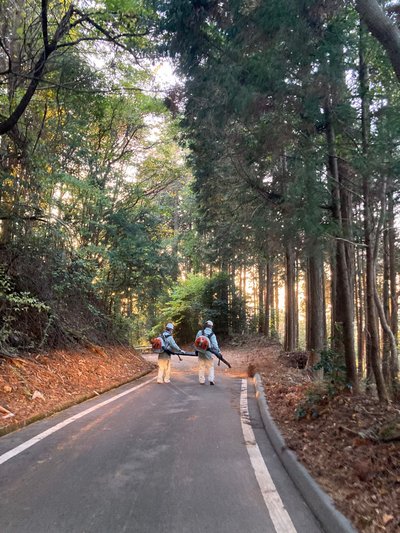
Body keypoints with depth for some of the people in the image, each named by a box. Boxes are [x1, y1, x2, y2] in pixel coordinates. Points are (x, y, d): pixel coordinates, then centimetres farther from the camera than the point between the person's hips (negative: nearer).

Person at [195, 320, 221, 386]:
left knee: (201, 367, 10)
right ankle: (211, 379, -2)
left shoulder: (200, 332, -3)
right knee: (210, 367, 9)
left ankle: (202, 380, 12)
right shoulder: (212, 334, -7)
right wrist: (218, 351, -7)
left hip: (200, 352, 2)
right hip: (208, 353, -1)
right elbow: (215, 344, -12)